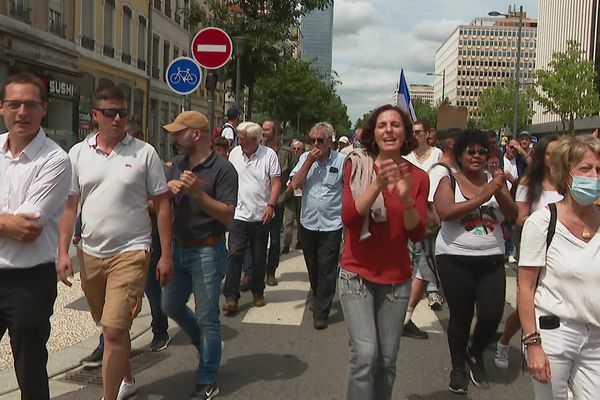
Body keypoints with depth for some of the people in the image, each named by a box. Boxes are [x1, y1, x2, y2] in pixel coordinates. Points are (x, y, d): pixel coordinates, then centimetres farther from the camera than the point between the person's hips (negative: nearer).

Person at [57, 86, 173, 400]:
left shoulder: (145, 153, -4)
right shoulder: (78, 153, 5)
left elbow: (162, 205, -2)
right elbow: (69, 205, 8)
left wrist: (166, 255, -5)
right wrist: (63, 251, 1)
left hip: (130, 252, -4)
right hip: (90, 253, 4)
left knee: (114, 330, -12)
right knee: (112, 328, 20)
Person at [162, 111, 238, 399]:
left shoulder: (222, 169, -14)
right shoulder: (178, 165, 8)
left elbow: (227, 214, -19)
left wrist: (198, 192, -29)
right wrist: (168, 188, -11)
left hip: (207, 251, -7)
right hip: (179, 247, 8)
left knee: (206, 316, 2)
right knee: (171, 305, 18)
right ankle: (206, 345, 42)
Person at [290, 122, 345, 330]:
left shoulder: (342, 161, -5)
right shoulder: (305, 158, 4)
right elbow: (295, 184, -6)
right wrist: (309, 161, -12)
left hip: (331, 225, -3)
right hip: (308, 222, 4)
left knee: (327, 270, -1)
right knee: (312, 266, 18)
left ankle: (321, 312, 7)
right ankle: (316, 296, 42)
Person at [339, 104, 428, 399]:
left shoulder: (417, 177, 1)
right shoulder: (357, 166, -4)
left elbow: (417, 234, -4)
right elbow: (348, 217, -15)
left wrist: (407, 198, -21)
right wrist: (378, 184, -27)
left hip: (396, 280, 2)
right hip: (357, 274, -2)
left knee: (387, 360, 7)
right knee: (365, 354, -13)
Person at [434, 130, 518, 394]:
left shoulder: (494, 181, 7)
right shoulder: (449, 182, -2)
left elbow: (512, 214, -1)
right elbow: (445, 212, -19)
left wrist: (499, 192, -19)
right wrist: (480, 198, -24)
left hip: (491, 259, 3)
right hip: (455, 259, -2)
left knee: (492, 315, -2)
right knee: (460, 315, 4)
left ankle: (476, 354, 28)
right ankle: (458, 367, 25)